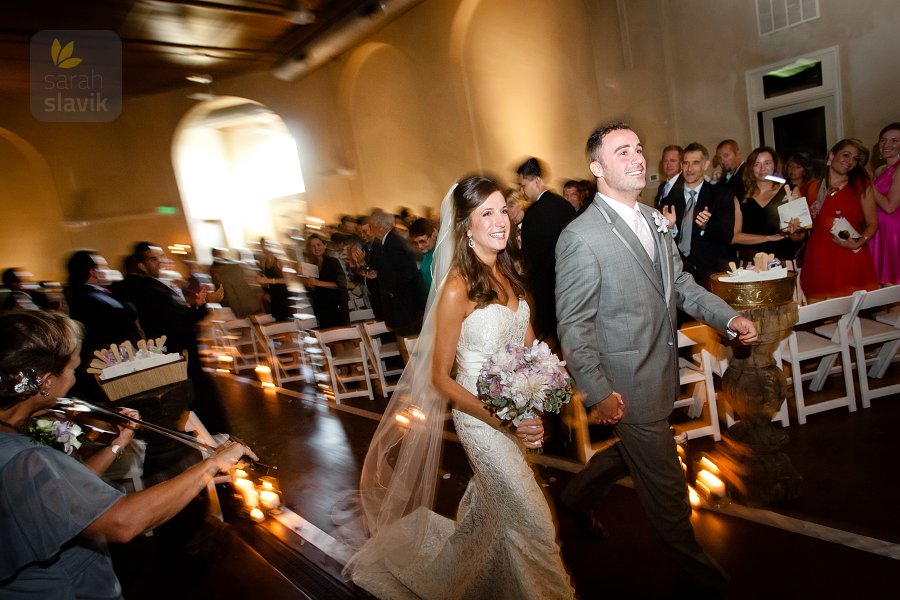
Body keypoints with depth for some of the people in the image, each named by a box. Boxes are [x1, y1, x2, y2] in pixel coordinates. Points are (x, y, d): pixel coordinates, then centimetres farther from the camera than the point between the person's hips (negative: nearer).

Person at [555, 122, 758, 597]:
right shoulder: (580, 238, -20)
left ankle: (579, 496, 53)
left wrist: (729, 317, -1)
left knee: (633, 450, 27)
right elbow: (574, 326, -18)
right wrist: (598, 393, -20)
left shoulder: (653, 220, 5)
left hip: (661, 373, 8)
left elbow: (680, 284, 13)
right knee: (666, 485, 9)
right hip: (629, 385, -8)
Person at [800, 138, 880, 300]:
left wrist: (857, 244, -13)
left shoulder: (861, 185, 7)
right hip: (819, 258, 1)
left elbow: (872, 223, 4)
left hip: (852, 258, -1)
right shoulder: (814, 187, 12)